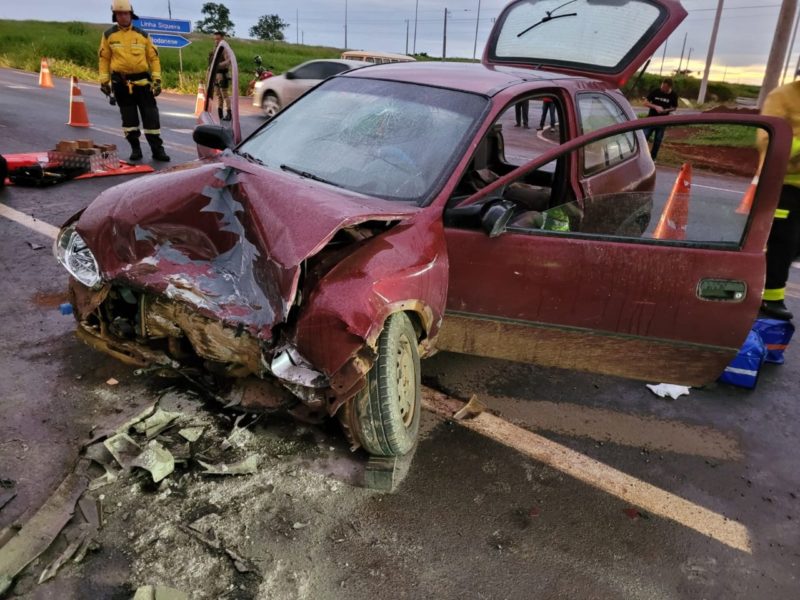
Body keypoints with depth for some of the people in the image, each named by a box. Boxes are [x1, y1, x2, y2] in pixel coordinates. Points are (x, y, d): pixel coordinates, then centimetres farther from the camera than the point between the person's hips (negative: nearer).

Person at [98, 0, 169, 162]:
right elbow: (104, 59, 8)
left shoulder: (143, 35, 7)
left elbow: (153, 57, 7)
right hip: (121, 82, 0)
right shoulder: (109, 35, 5)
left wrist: (157, 79, -2)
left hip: (142, 81, 0)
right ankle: (135, 148, 13)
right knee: (129, 118, 5)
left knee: (151, 116, -3)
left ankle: (157, 149, 0)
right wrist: (104, 80, 2)